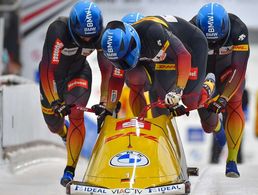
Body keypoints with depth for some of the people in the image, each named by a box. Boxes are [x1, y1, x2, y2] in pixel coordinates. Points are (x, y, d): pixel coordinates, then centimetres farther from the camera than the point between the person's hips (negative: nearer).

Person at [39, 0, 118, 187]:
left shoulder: (101, 35, -24)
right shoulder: (58, 30, -36)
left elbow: (107, 68, -10)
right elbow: (48, 68, -34)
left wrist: (105, 101, -8)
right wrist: (54, 101, -35)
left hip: (79, 74, 1)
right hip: (52, 76, -1)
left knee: (76, 115, -23)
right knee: (53, 123, 11)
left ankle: (70, 171, -19)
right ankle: (65, 133, 52)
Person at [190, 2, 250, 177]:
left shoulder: (238, 29, -35)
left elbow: (239, 69, -36)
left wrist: (224, 97, -43)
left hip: (230, 69, -1)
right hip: (203, 70, 1)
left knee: (233, 105, -26)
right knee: (208, 125, 2)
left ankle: (232, 161, -22)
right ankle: (218, 128, 41)